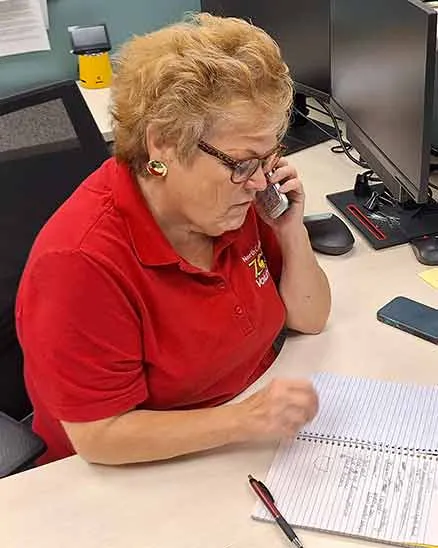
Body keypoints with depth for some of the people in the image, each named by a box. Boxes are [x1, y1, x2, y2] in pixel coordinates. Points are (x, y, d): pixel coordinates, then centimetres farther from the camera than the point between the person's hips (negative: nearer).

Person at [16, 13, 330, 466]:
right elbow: (98, 436, -23)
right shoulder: (82, 262, -27)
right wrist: (246, 420, -31)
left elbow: (308, 318, 5)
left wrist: (291, 230, -12)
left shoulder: (233, 201, -6)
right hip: (134, 476, -4)